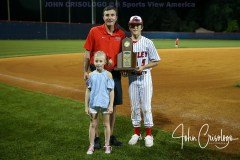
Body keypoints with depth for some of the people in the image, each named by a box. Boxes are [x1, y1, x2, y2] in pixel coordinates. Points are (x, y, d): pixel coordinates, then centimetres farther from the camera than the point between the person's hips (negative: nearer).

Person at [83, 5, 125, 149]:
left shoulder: (121, 34, 5)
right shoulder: (94, 31, -4)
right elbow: (87, 53, -2)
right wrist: (85, 71, -6)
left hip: (114, 73, 4)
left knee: (114, 105, 10)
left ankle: (111, 136, 25)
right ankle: (96, 137, 16)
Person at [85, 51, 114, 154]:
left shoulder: (108, 74, -5)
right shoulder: (91, 75, -1)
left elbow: (111, 91, -3)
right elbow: (88, 91, 3)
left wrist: (111, 105, -6)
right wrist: (86, 106, 2)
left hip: (105, 103, -1)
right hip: (93, 103, 1)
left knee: (106, 124, 11)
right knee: (93, 124, 9)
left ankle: (107, 145, 24)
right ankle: (91, 146, 20)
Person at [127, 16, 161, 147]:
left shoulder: (147, 42, -3)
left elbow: (155, 61, -2)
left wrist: (143, 67, -16)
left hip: (145, 76, -2)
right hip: (131, 77, 2)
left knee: (146, 106, -1)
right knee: (134, 107, 9)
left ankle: (148, 135, 12)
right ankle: (137, 133, 23)